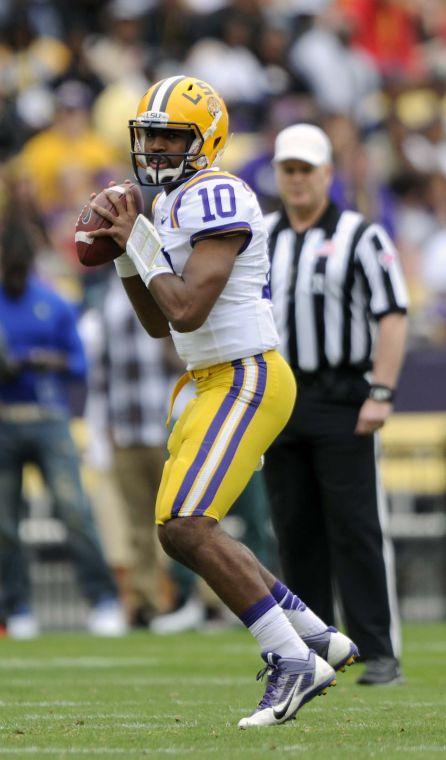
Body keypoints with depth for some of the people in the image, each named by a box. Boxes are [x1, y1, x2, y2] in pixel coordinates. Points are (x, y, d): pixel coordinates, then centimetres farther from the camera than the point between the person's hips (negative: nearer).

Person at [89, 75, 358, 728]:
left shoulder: (216, 199, -16)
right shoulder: (173, 206, 16)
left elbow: (187, 311, -24)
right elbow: (159, 325, 20)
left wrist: (140, 242, -13)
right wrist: (124, 253, 8)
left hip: (247, 380, -11)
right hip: (218, 383, 11)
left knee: (186, 527, -19)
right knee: (182, 531, 13)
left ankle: (294, 662, -14)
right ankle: (316, 636, 18)